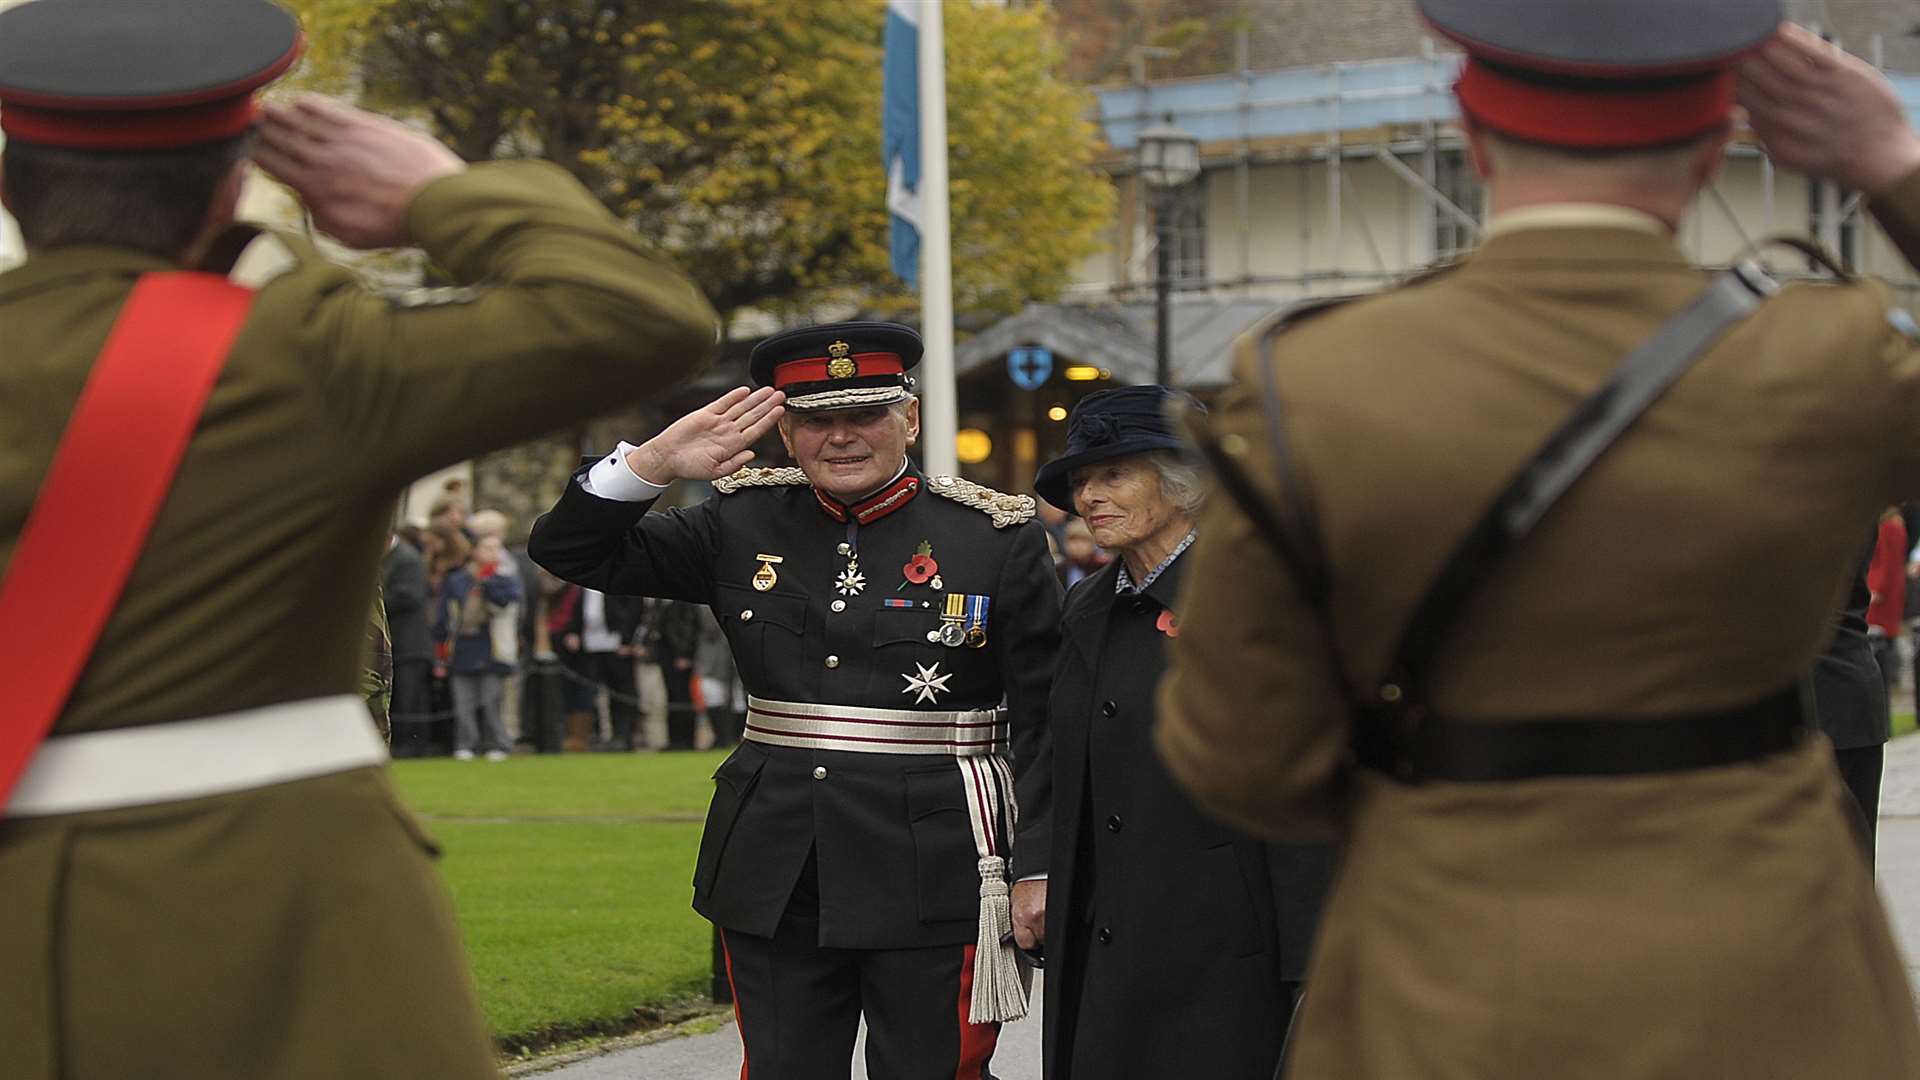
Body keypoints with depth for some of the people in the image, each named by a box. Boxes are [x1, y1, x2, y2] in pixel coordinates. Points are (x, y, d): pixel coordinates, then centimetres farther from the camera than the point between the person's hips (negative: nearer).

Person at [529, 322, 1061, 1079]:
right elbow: (570, 552, 7)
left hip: (933, 881, -3)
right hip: (775, 882, 3)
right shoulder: (743, 526, 7)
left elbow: (1047, 724, -2)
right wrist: (654, 463, -9)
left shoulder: (998, 537, -2)